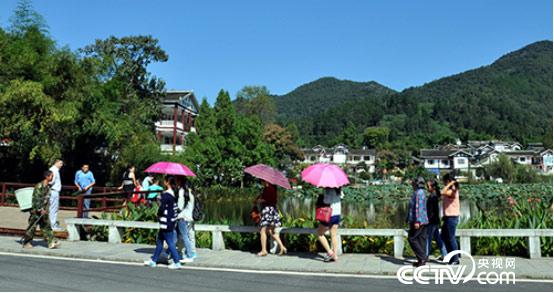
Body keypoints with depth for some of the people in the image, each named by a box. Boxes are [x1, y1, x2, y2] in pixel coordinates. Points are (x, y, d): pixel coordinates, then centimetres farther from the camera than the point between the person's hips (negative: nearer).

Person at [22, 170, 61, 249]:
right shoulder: (39, 186, -16)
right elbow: (36, 199, -19)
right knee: (32, 227, 3)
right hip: (36, 210, -8)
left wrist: (46, 209, 12)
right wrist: (40, 210, -19)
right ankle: (26, 243, 17)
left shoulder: (48, 187, 9)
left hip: (44, 211, 8)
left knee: (46, 226, 5)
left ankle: (52, 242, 4)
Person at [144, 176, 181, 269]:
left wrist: (158, 214, 1)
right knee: (159, 240, 18)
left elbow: (162, 208, -20)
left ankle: (177, 262, 3)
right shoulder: (174, 193, 7)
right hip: (171, 220, 9)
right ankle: (153, 260, 27)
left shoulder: (166, 194, -19)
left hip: (166, 222, -9)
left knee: (170, 242, -2)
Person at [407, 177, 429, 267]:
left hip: (418, 221, -10)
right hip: (423, 221, 10)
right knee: (421, 240, 9)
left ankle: (422, 257, -7)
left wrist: (417, 221, -25)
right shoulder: (422, 192, 18)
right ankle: (422, 260, 10)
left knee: (412, 238, -6)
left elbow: (418, 208, -22)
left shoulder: (418, 193, -14)